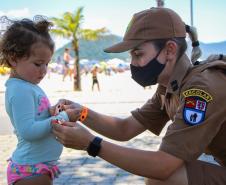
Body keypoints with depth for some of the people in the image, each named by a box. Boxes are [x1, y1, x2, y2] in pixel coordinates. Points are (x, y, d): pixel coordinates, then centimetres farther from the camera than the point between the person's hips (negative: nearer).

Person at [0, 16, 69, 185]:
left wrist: (53, 112, -3)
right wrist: (63, 117, -22)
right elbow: (28, 131, -28)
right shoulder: (21, 90, -21)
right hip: (31, 171, -9)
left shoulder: (29, 86, 8)